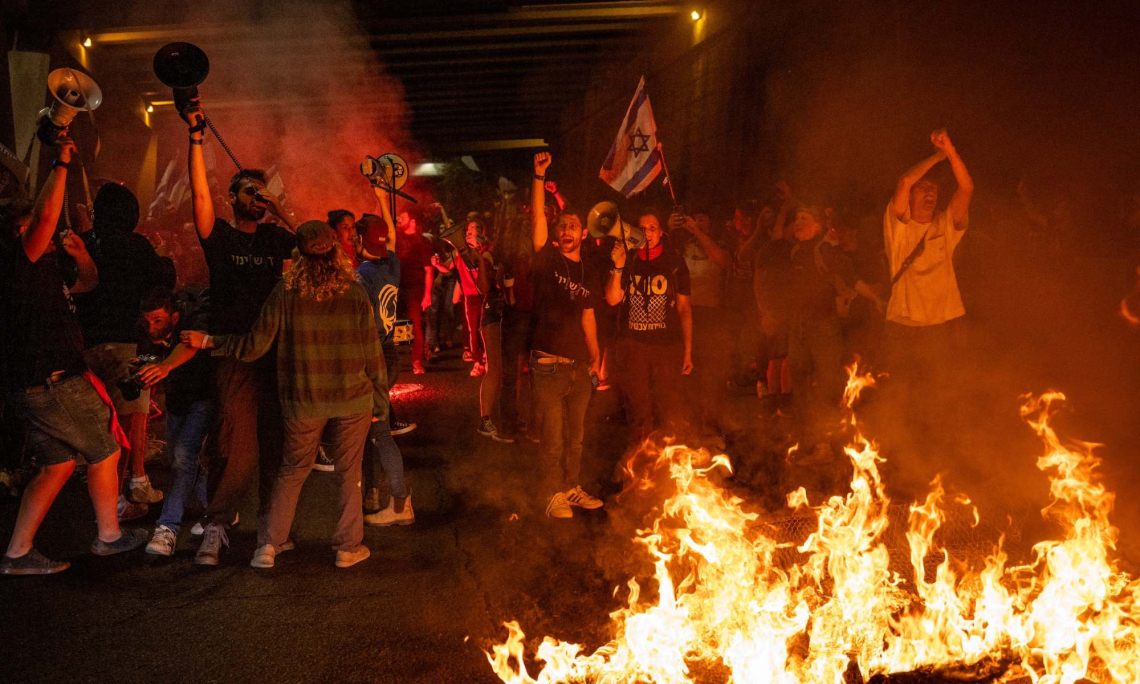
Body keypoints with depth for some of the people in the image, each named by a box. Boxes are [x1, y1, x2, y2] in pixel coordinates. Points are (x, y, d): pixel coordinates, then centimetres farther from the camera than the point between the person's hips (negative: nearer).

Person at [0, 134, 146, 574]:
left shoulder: (39, 271, 18)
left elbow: (88, 283, 28)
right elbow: (48, 212, -24)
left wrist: (79, 254, 11)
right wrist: (61, 164, -15)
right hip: (53, 383, -10)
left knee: (58, 465, 14)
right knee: (106, 453, 4)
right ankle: (109, 537, 17)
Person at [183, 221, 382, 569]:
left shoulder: (285, 292, -9)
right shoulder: (355, 292, -7)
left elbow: (254, 346, -7)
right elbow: (372, 354, -4)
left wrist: (207, 341, 7)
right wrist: (381, 401, 6)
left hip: (303, 400, 0)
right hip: (353, 398, 0)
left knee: (291, 471, 17)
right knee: (349, 474, 13)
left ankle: (268, 545, 20)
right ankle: (348, 547, 21)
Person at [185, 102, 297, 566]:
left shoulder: (276, 237, 14)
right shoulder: (220, 237, 5)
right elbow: (200, 194, -7)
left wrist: (278, 210, -3)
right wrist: (196, 137, -13)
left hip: (277, 352, 3)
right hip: (235, 354, -3)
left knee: (275, 443, 6)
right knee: (236, 447, -9)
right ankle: (215, 526, 3)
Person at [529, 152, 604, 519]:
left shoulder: (590, 277, 11)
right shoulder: (548, 260, -2)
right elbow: (537, 218, -15)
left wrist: (595, 356, 11)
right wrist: (539, 177, -23)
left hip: (579, 367, 5)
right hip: (549, 365, -5)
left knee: (575, 436, 15)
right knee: (552, 438, 2)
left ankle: (573, 488, 29)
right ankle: (555, 495, 15)